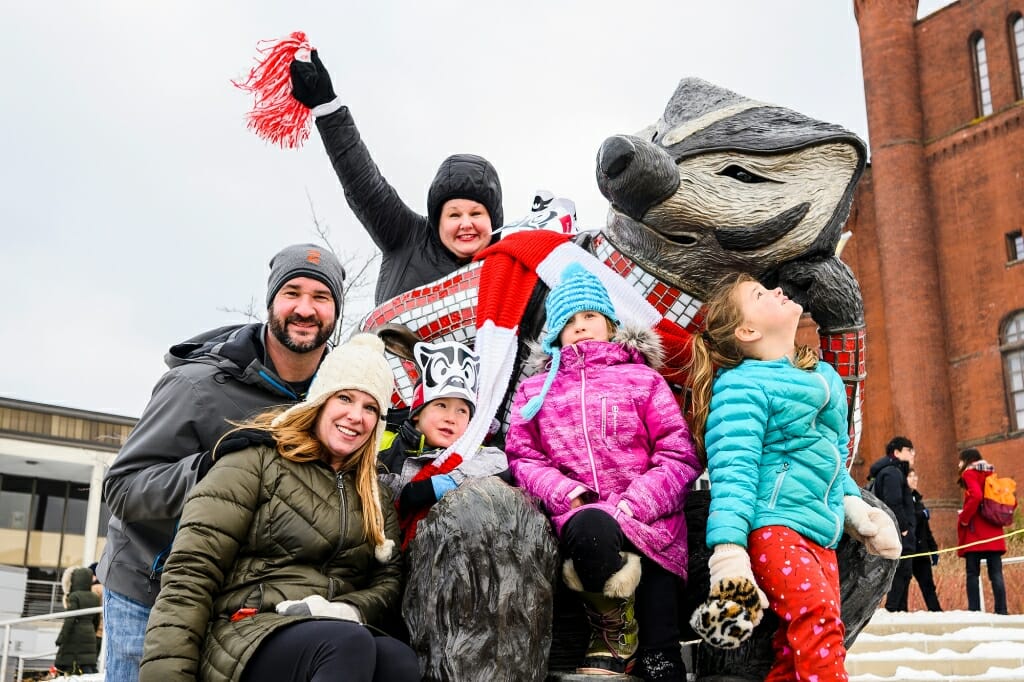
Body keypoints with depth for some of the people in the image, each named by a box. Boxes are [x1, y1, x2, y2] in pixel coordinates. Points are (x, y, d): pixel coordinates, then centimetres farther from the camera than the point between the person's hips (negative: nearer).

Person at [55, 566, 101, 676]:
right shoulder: (95, 598, 10)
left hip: (75, 636, -6)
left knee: (67, 664, 0)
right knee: (88, 665, 5)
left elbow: (69, 619, -15)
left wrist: (61, 639, -12)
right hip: (90, 635, 6)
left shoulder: (74, 596, -9)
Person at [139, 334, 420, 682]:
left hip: (337, 641, 4)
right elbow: (191, 572, -7)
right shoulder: (258, 461, 2)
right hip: (242, 634, -4)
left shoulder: (376, 499, 20)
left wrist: (350, 609, -12)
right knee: (351, 644, -37)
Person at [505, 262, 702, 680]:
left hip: (647, 522, -1)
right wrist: (567, 495, -10)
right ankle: (614, 626, -11)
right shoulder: (536, 389, 20)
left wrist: (630, 506, -11)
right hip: (578, 518, 1)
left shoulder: (641, 377, 13)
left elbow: (680, 457, 5)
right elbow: (524, 458, 11)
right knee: (589, 528, -37)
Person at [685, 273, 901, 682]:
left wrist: (852, 506, 20)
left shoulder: (824, 376, 20)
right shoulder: (741, 387, -8)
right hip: (771, 524, -8)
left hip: (821, 534, 8)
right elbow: (733, 472, -18)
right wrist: (728, 551, -26)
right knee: (818, 613, -26)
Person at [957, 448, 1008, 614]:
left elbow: (976, 496, -20)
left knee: (973, 573, -3)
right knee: (996, 573, 2)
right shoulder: (992, 474, 18)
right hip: (995, 533, 6)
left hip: (975, 532, -6)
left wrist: (964, 518, -12)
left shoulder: (969, 473, -2)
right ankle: (1001, 611, -4)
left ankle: (974, 611, -9)